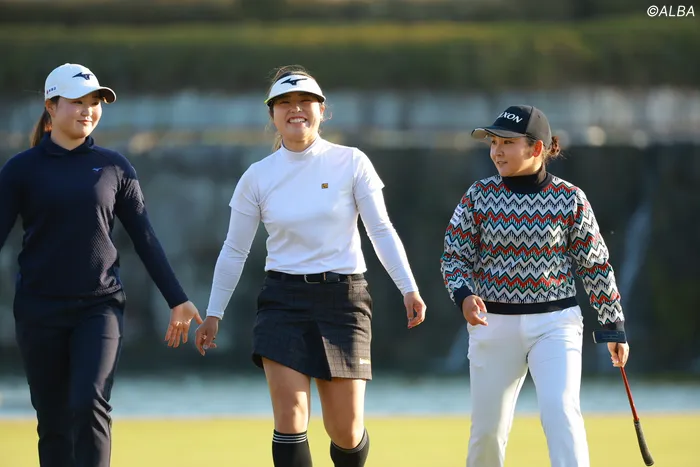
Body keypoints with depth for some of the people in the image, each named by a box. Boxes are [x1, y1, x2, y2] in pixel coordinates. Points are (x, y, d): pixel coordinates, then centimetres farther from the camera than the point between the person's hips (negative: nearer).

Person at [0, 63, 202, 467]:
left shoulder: (114, 167, 7)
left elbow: (145, 238, 10)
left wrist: (177, 300, 9)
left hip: (100, 306, 0)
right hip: (39, 309, 0)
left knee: (90, 404, -18)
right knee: (54, 422, 3)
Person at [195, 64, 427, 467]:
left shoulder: (351, 163, -2)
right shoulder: (258, 177, 3)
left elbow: (381, 230, -1)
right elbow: (234, 251, 10)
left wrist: (409, 288, -11)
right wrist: (214, 313, 10)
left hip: (343, 299, -1)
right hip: (284, 301, 1)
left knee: (346, 431, 1)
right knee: (290, 419, -13)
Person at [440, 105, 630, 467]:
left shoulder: (570, 200, -3)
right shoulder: (479, 196, -1)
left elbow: (596, 267, 3)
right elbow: (454, 257, 3)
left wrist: (614, 327, 5)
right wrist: (464, 297, -17)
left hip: (555, 323, -2)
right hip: (494, 324, 2)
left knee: (561, 411, -19)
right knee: (488, 427, 6)